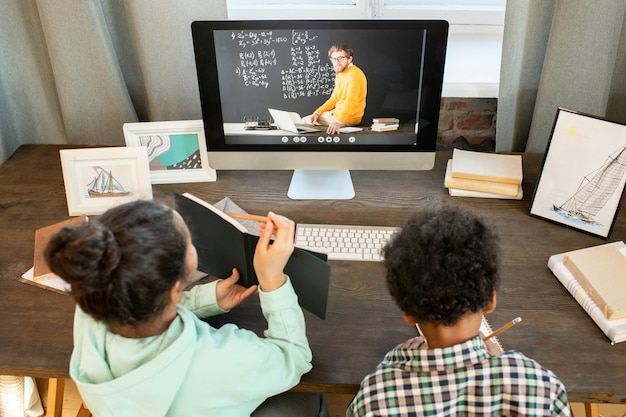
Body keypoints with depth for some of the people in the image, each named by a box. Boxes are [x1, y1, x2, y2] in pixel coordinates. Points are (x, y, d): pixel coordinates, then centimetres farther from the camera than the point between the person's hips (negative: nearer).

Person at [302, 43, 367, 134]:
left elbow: (351, 102, -32)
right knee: (305, 119, 15)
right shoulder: (340, 74, 14)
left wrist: (338, 122, -44)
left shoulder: (354, 75, -20)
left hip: (348, 117, -10)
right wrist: (317, 112, 1)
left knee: (306, 121, -1)